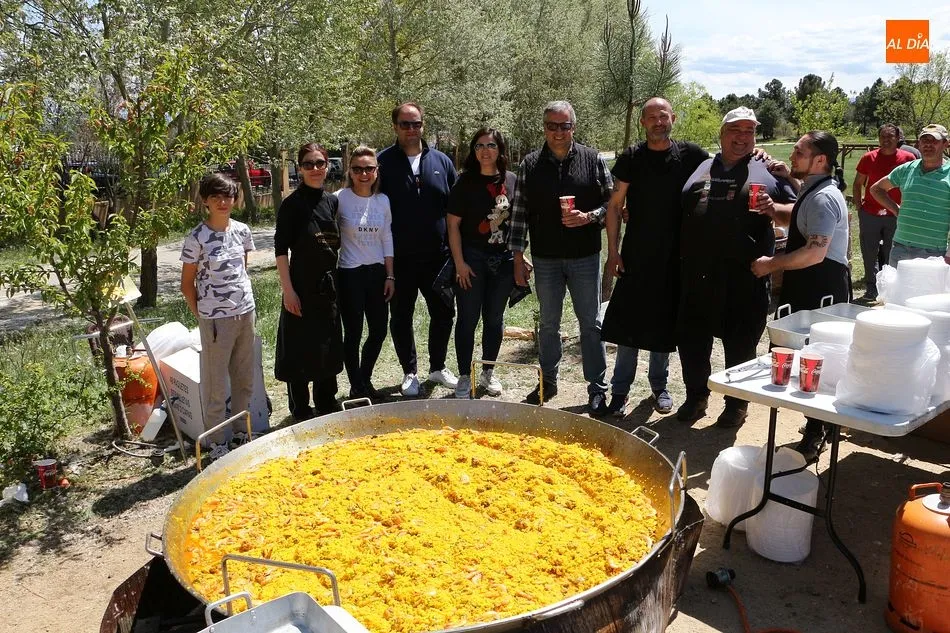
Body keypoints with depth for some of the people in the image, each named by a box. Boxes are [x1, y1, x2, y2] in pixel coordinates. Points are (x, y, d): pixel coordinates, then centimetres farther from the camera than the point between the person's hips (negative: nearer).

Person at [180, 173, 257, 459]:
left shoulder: (242, 230, 3)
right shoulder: (197, 238, -11)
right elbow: (187, 284, -3)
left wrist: (246, 298, 12)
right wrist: (201, 317, 0)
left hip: (246, 313, 5)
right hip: (216, 318, -5)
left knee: (245, 379, 15)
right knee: (216, 383, 6)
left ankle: (241, 429, 33)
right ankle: (217, 442, 19)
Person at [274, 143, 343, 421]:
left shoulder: (333, 201, 7)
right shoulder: (292, 204, -9)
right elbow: (281, 249, -11)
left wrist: (338, 281, 13)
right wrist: (288, 290, -16)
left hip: (328, 286, 6)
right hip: (302, 286, -6)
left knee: (329, 346, 15)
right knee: (300, 348, 2)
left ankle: (327, 404, 31)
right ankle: (301, 412, 17)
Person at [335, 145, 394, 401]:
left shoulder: (383, 200, 5)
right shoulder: (340, 199, -8)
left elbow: (387, 240, 9)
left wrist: (390, 276, 7)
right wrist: (330, 275, -10)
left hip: (376, 273, 5)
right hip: (349, 274, -4)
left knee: (379, 330, 10)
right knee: (353, 333, 2)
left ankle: (365, 379, 31)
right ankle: (357, 388, 18)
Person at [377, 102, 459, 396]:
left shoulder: (441, 161, 7)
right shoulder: (383, 162, -2)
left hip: (437, 256, 2)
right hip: (399, 259, -2)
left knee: (443, 313, 11)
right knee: (401, 317, 8)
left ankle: (438, 367, 30)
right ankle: (410, 372, 25)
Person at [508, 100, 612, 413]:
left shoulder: (593, 160, 0)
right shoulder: (530, 165, 2)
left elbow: (611, 202, 3)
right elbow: (520, 213, 3)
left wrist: (588, 217, -16)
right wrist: (518, 257, 0)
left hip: (585, 257, -1)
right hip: (546, 258, 2)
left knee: (591, 323, 5)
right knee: (548, 324, 13)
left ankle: (597, 389, 15)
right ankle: (547, 382, 28)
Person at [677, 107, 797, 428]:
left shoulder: (767, 172, 9)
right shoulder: (700, 168, 15)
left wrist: (774, 209, -12)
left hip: (745, 274, -2)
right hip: (697, 272, 2)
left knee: (741, 341, 8)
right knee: (692, 337, 9)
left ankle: (737, 402, 25)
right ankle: (696, 395, 28)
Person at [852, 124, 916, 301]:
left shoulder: (908, 158, -1)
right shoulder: (869, 158, 1)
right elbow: (857, 184, 9)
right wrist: (859, 207, 2)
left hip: (896, 216, 0)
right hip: (869, 214, 0)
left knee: (892, 256, 9)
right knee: (870, 255, 4)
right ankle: (871, 290, 14)